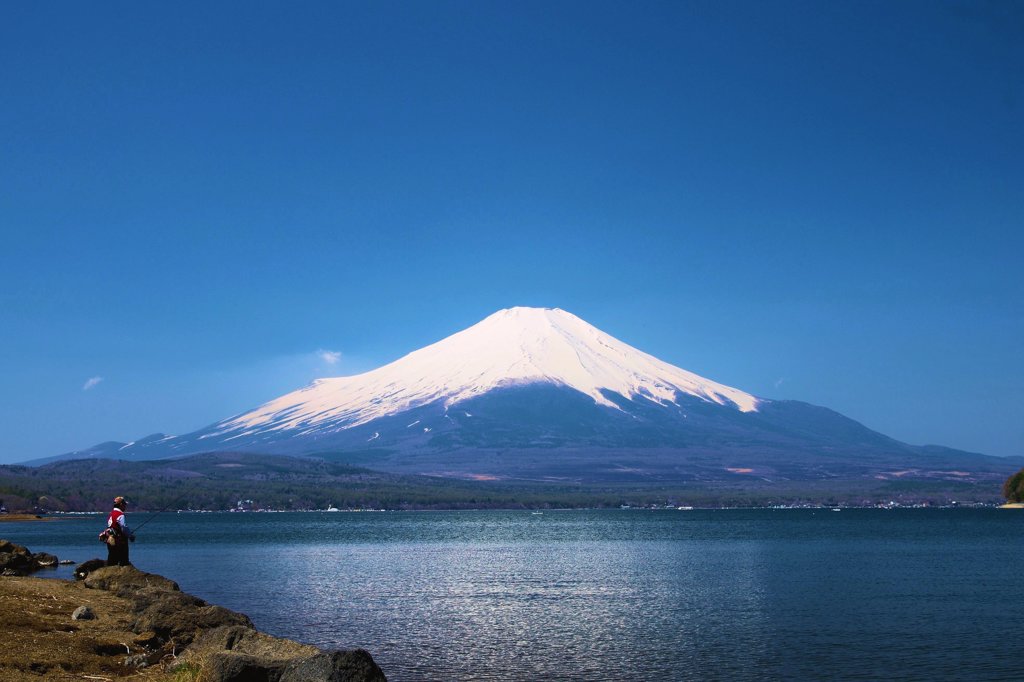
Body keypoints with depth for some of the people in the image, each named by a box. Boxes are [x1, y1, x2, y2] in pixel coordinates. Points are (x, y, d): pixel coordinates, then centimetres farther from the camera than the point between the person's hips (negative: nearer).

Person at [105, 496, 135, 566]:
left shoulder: (110, 514, 14)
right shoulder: (120, 515, -14)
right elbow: (125, 528, -20)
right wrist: (132, 536, -5)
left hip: (110, 542, 9)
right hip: (120, 542, -9)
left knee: (111, 562, 11)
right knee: (123, 561, -5)